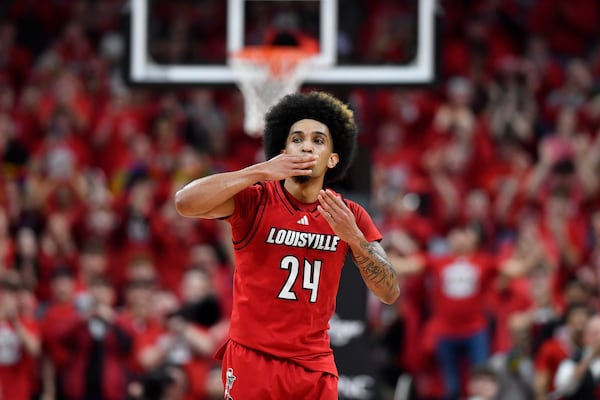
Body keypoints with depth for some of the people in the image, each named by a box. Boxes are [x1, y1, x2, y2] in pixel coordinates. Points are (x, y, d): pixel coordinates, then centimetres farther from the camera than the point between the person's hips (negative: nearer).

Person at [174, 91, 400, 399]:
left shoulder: (350, 216, 4)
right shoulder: (255, 201, -5)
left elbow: (390, 293, -1)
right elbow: (185, 202, -21)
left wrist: (353, 236, -16)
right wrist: (260, 171, -23)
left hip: (316, 367, 3)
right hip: (252, 359, -3)